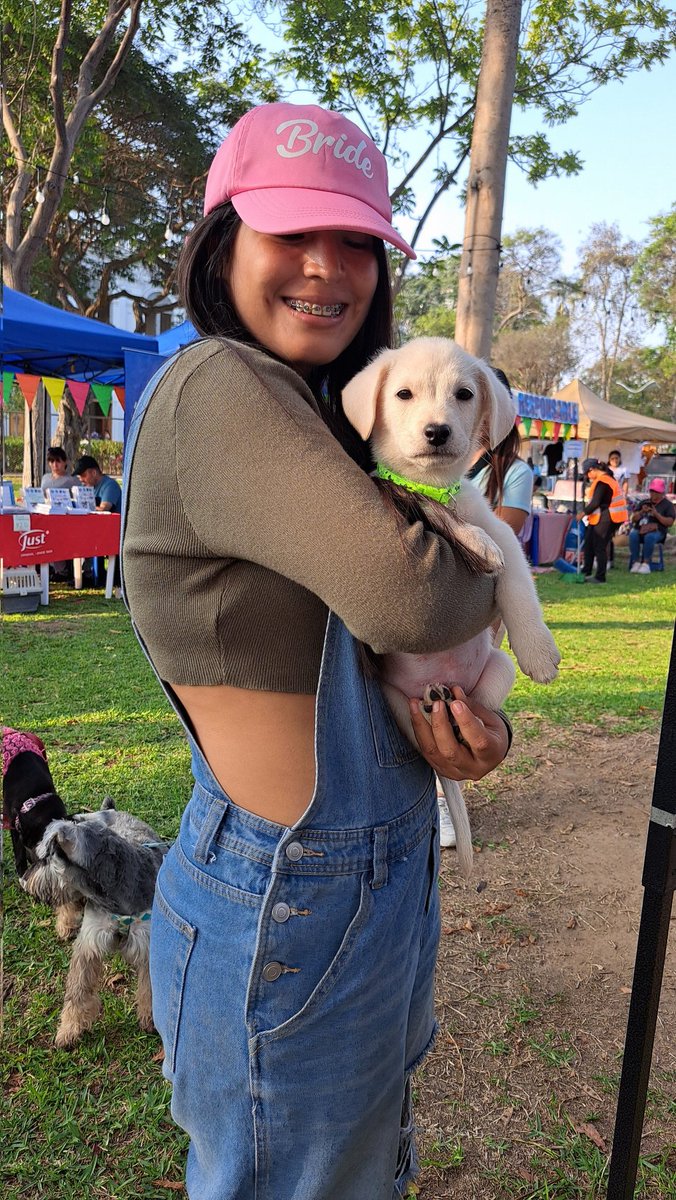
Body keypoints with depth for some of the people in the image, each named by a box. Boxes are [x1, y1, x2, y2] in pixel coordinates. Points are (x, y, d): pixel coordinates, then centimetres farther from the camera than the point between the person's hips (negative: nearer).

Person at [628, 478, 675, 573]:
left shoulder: (668, 505, 9)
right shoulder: (644, 502, 21)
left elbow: (669, 523, -3)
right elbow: (633, 519, 16)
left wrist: (656, 515, -14)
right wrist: (641, 512, -4)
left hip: (657, 531, -3)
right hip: (639, 529, 3)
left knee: (649, 537, -39)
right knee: (633, 535, -33)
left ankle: (646, 563, -31)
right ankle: (635, 562, -32)